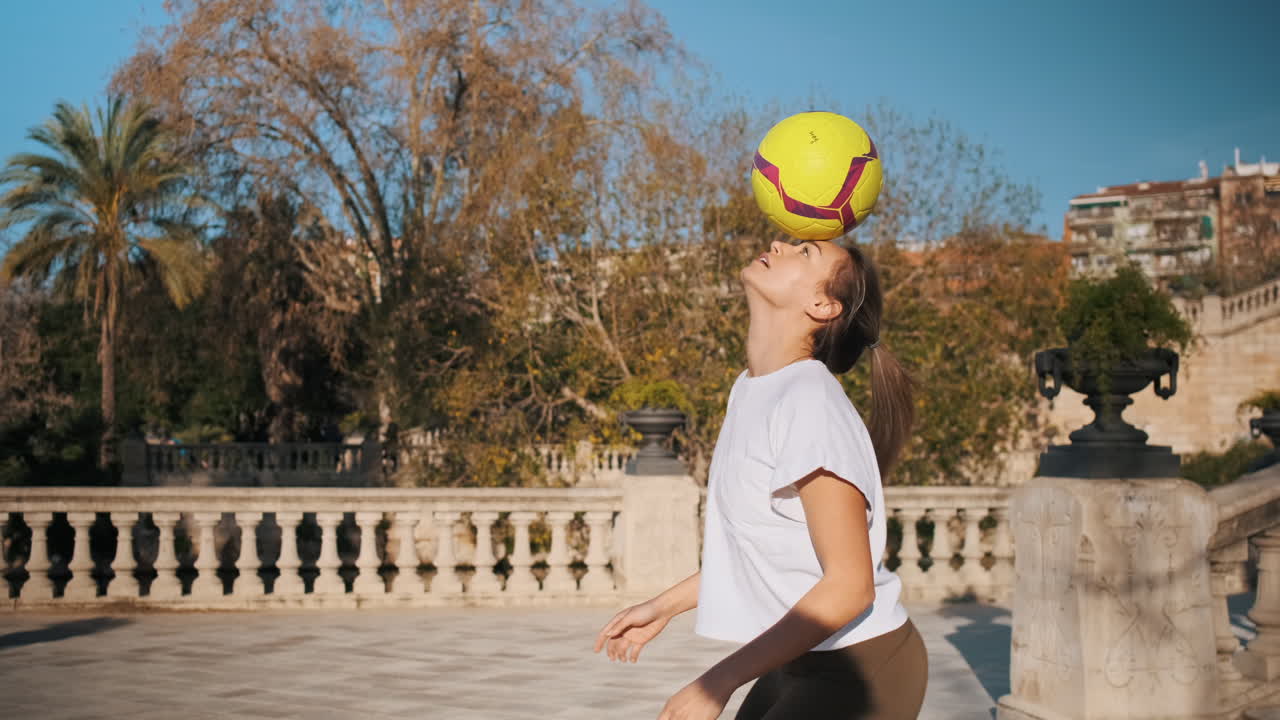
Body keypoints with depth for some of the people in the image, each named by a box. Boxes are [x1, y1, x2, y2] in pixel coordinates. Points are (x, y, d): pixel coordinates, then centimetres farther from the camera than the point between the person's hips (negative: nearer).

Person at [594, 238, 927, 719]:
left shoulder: (810, 403, -23)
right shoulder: (750, 389, 3)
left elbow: (849, 585, -24)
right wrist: (666, 605, 17)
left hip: (859, 672, -8)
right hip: (800, 662, 8)